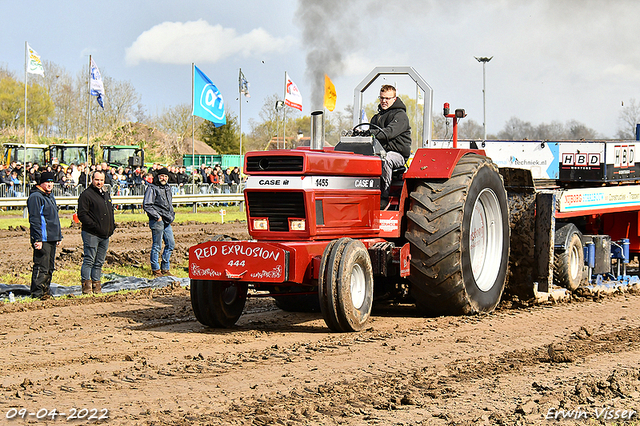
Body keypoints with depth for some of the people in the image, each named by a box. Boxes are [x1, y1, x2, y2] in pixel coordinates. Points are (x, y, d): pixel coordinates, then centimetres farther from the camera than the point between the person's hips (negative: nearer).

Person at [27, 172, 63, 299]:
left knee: (49, 267, 12)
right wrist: (38, 239, -21)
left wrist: (59, 236, 23)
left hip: (52, 238, 9)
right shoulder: (36, 197, -10)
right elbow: (34, 219, -16)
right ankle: (37, 293, -5)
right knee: (41, 267, -9)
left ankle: (45, 290, 19)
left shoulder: (50, 196, 19)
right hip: (42, 240, -9)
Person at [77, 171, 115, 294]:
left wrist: (112, 226, 12)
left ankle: (96, 286, 15)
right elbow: (82, 215, -14)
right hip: (91, 234, -8)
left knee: (99, 262, 10)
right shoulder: (86, 195, -7)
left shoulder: (106, 194, 19)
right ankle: (86, 286, -5)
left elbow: (111, 212, 28)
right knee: (89, 260, -7)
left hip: (105, 235, 8)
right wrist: (95, 226, -19)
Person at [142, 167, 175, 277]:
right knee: (156, 246, -3)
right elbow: (146, 205, -14)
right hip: (157, 221, -8)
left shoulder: (167, 188, 16)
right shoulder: (152, 188, -9)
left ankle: (165, 268, 21)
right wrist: (157, 216, -15)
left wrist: (172, 215, 17)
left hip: (167, 222, 8)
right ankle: (155, 269, 6)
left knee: (171, 244, 11)